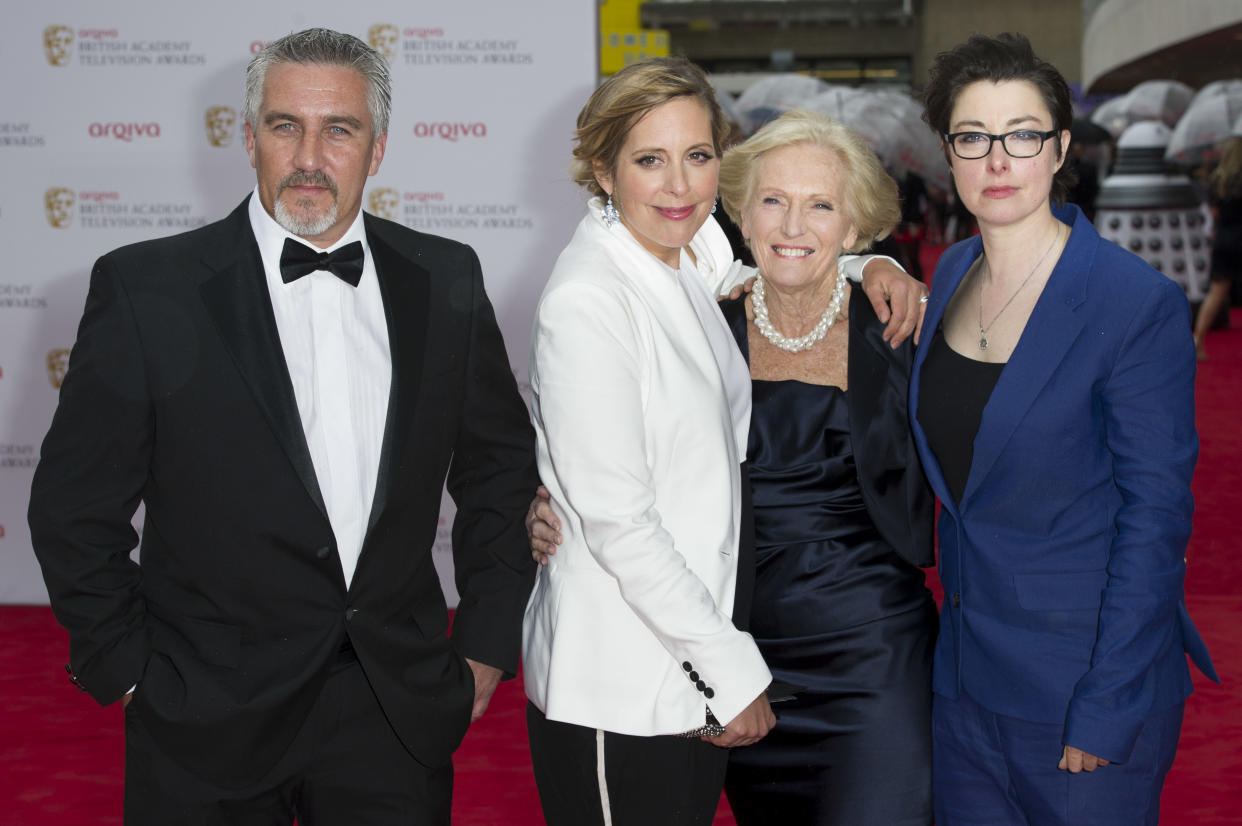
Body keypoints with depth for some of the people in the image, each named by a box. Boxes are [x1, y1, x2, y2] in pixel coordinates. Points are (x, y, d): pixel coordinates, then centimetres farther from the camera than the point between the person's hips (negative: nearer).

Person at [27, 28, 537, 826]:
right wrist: (128, 674, -3)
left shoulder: (445, 280, 1)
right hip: (207, 730, -2)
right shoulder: (146, 288, -8)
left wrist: (486, 643, 8)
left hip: (400, 713, 2)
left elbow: (501, 467, 11)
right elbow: (76, 506, -3)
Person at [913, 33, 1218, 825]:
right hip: (966, 667, 6)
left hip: (1086, 668, -6)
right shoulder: (953, 273, 4)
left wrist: (1106, 715, -17)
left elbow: (1155, 516, -16)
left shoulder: (1140, 304, -16)